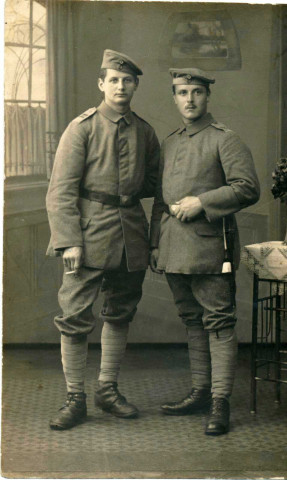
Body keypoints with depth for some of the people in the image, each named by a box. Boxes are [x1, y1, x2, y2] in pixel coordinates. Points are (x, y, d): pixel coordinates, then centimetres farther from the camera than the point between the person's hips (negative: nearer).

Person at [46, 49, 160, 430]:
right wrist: (69, 241, -15)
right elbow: (61, 190, -8)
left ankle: (108, 390, 26)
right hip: (91, 233, -4)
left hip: (131, 235, 5)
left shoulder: (144, 132, 9)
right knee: (75, 316, -4)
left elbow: (154, 183, 21)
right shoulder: (83, 128, -3)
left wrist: (154, 240, 11)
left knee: (120, 314, 12)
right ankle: (75, 399, 8)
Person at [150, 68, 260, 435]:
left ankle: (220, 403, -2)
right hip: (174, 250, 7)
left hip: (210, 246, -7)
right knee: (192, 322, 13)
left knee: (218, 323, -5)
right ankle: (200, 392, 22)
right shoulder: (169, 144, 17)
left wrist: (201, 202, -16)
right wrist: (155, 244, 17)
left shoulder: (225, 140, -3)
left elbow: (248, 188, -11)